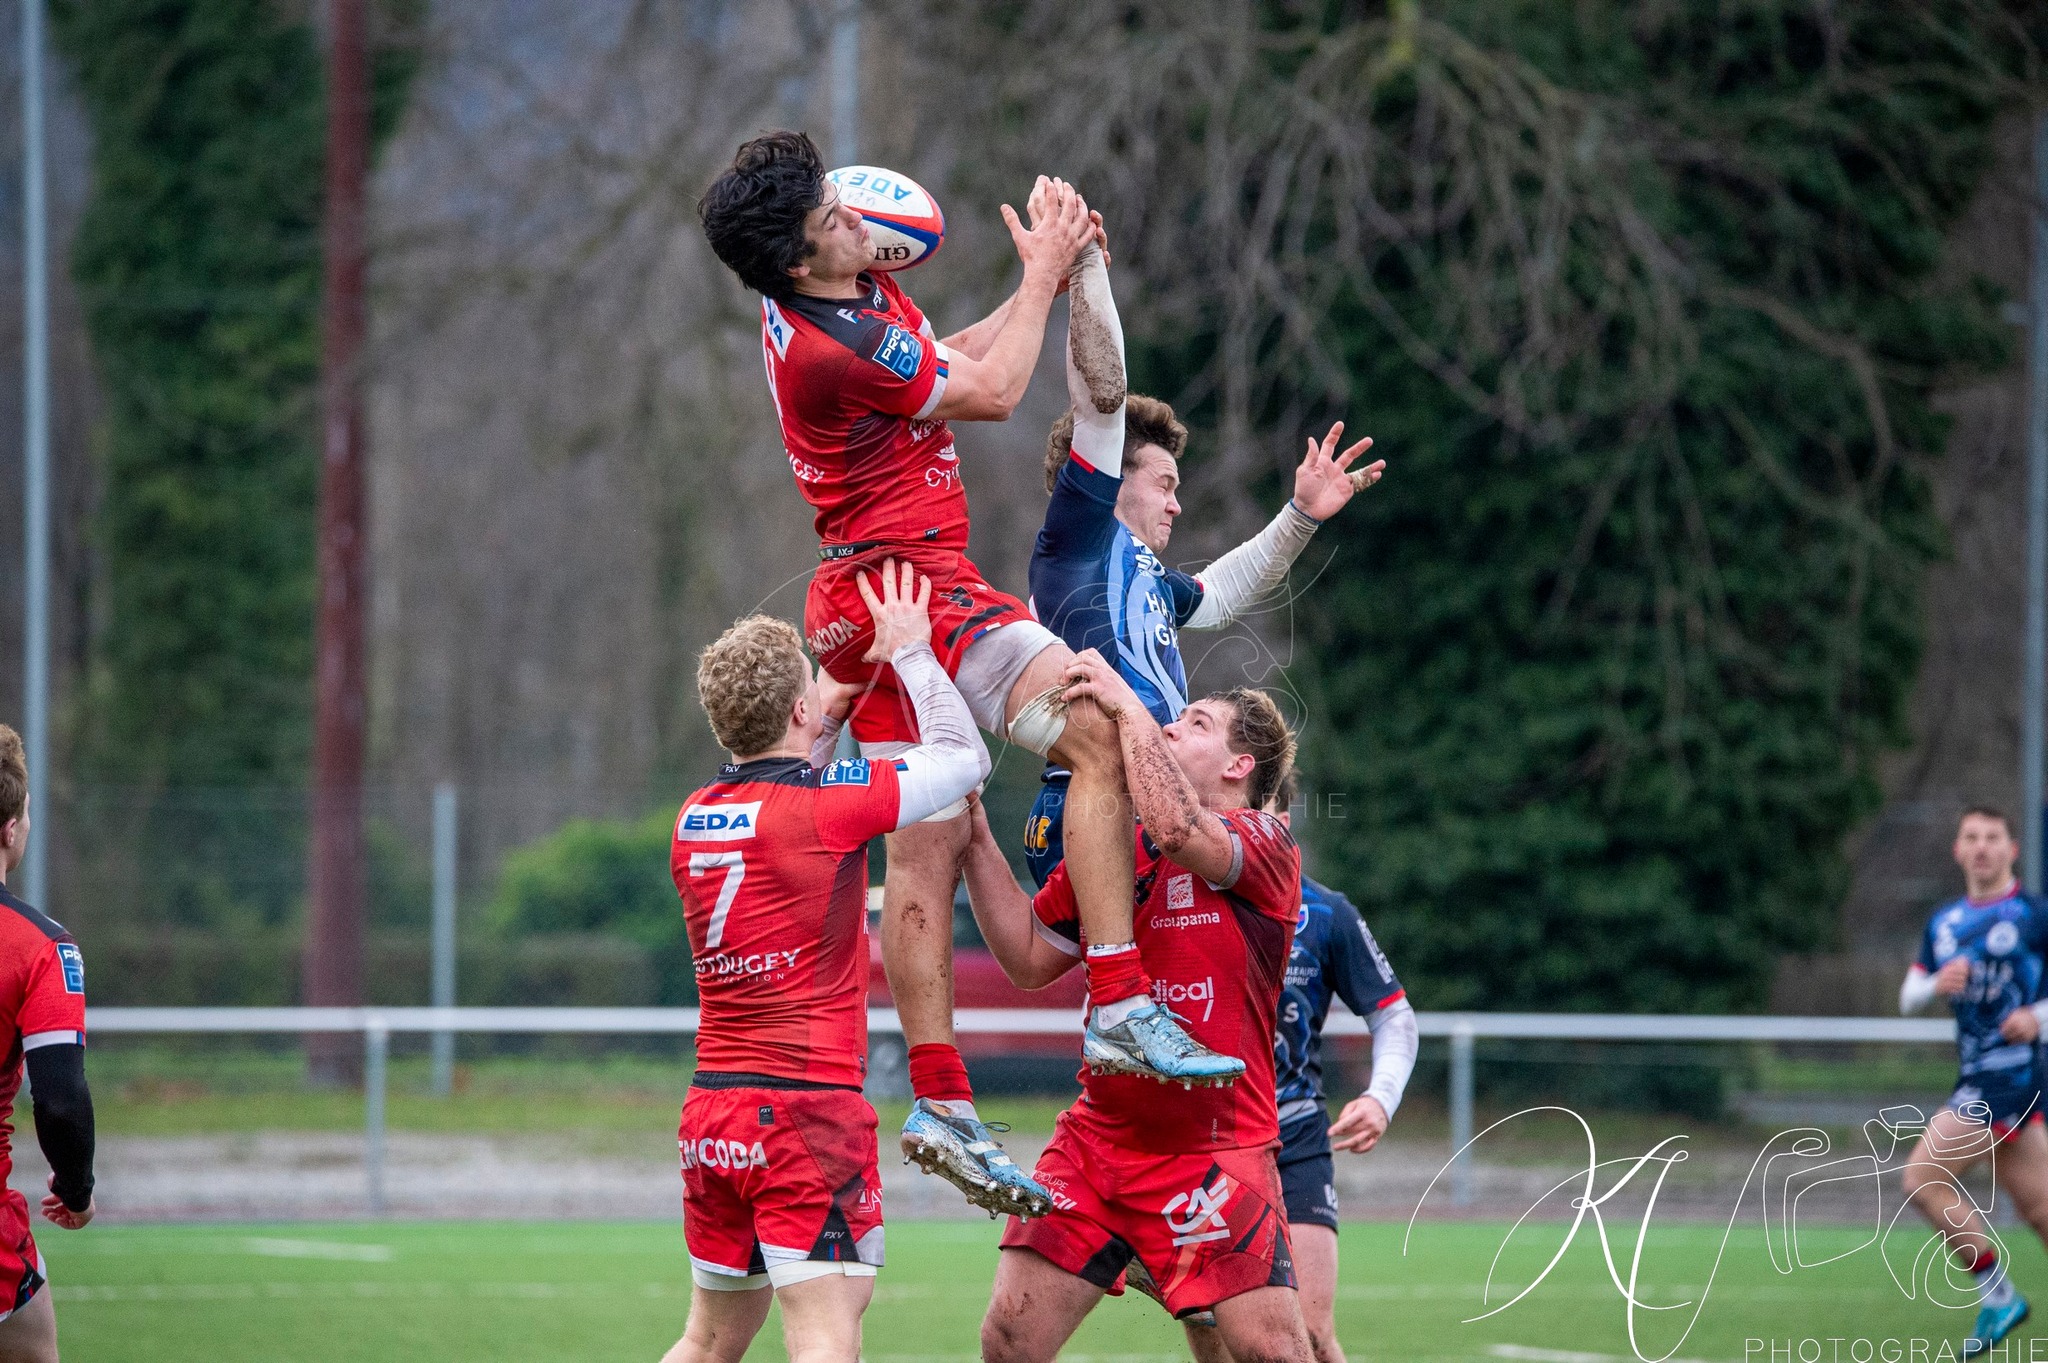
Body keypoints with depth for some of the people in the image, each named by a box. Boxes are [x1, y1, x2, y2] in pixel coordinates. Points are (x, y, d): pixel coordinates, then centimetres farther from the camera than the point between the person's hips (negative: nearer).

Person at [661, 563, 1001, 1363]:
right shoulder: (826, 804, -11)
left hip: (710, 1109, 7)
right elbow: (964, 757, 4)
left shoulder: (694, 818, 7)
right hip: (807, 1106, -7)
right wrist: (910, 651, 15)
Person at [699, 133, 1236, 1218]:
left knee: (927, 845, 9)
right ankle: (1119, 1006, -25)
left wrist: (1044, 281, 16)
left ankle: (940, 1103, 9)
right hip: (912, 586, -11)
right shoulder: (827, 350, -22)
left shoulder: (861, 295, 9)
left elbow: (946, 363, 26)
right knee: (1100, 731, -20)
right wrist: (1044, 277, 2)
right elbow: (990, 393, -10)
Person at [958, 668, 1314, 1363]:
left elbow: (1178, 831, -26)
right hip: (1095, 1141, 5)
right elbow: (1029, 959, 17)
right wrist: (975, 837, 10)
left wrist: (1128, 707, -16)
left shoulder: (1267, 846, -5)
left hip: (1217, 1149, -5)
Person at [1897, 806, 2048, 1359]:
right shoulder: (1943, 923, 15)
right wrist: (1935, 985, -5)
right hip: (1977, 1078, 7)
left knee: (1923, 1180, -12)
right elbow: (1907, 997, 15)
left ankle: (1997, 1295, -2)